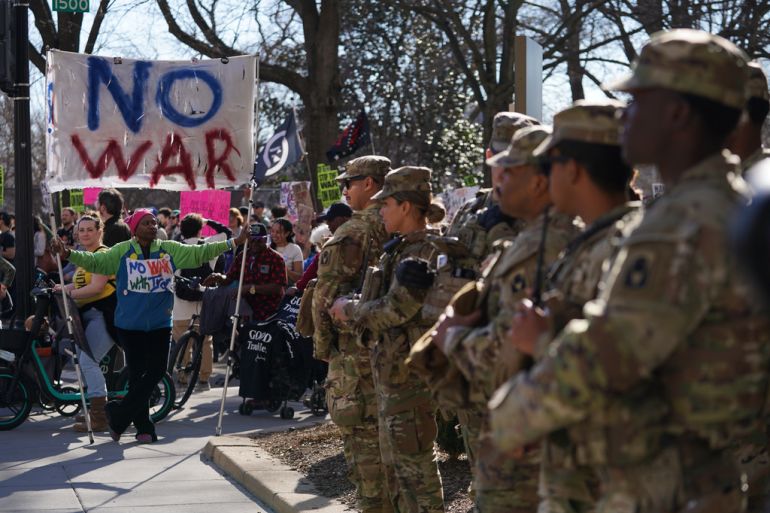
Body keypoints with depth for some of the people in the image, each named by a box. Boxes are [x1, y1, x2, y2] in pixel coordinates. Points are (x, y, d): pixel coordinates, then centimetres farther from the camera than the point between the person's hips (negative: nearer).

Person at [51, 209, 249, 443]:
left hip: (160, 323, 3)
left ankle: (119, 414, 10)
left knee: (157, 369, -3)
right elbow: (95, 262, -9)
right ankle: (143, 426, 13)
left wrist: (233, 242, -3)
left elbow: (200, 253, 3)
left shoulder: (169, 249, 4)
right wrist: (68, 254, -24)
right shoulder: (122, 251, -3)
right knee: (137, 373, 2)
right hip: (130, 324, -3)